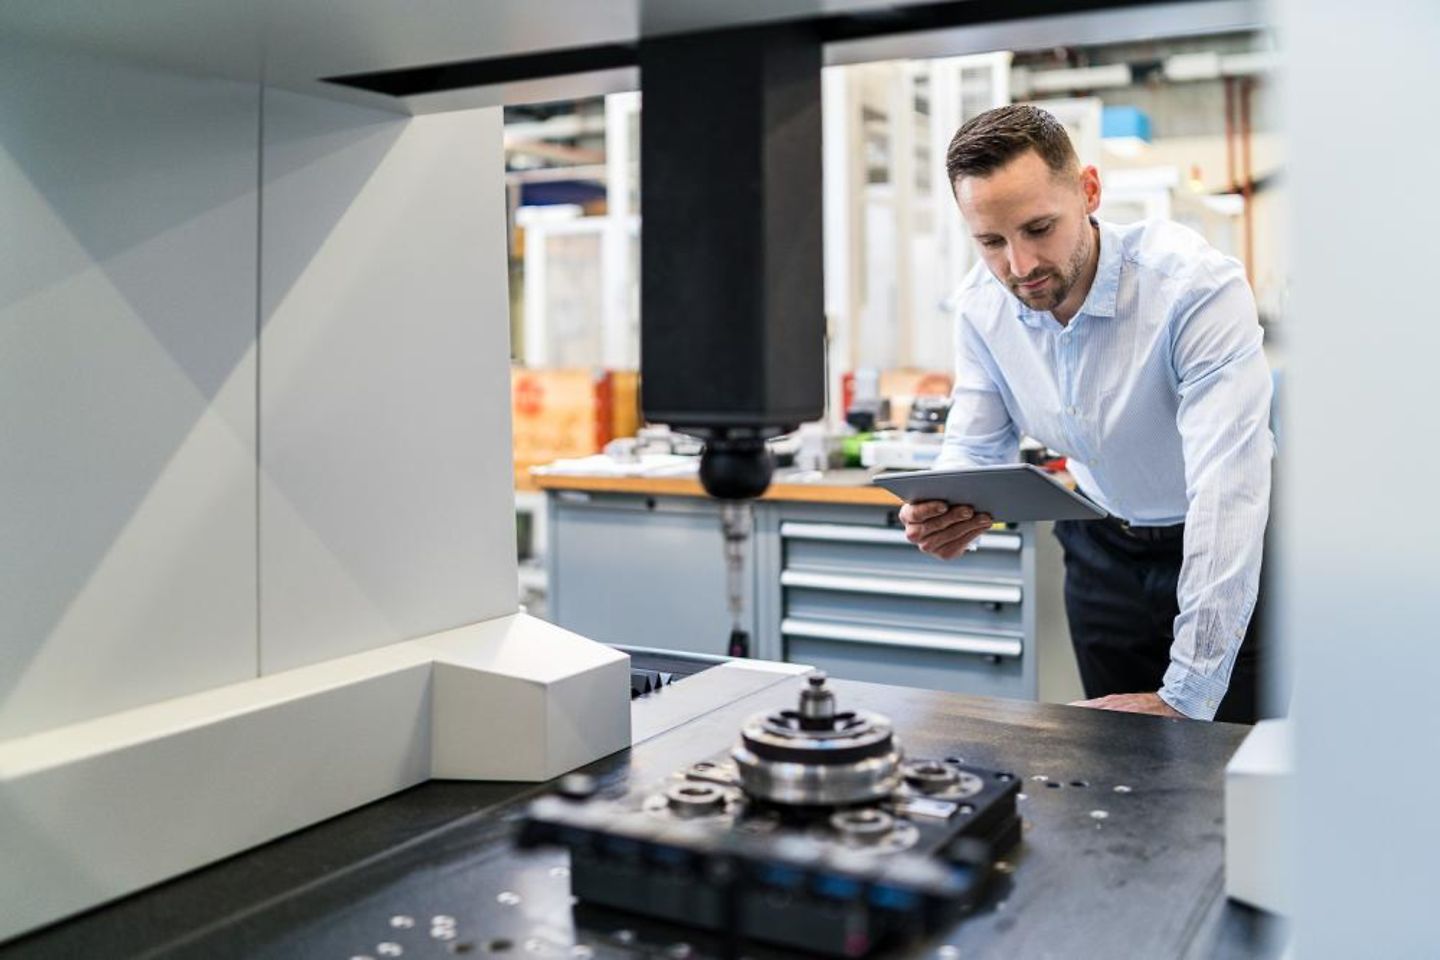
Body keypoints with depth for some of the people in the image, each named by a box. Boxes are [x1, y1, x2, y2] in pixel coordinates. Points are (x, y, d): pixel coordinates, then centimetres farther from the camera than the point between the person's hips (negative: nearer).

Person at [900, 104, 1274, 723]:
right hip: (1102, 549, 5)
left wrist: (1185, 698, -38)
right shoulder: (981, 304, -12)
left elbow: (1226, 491, -36)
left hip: (1222, 554, -4)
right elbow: (976, 448, -2)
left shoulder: (1200, 287, -31)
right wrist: (942, 517, -28)